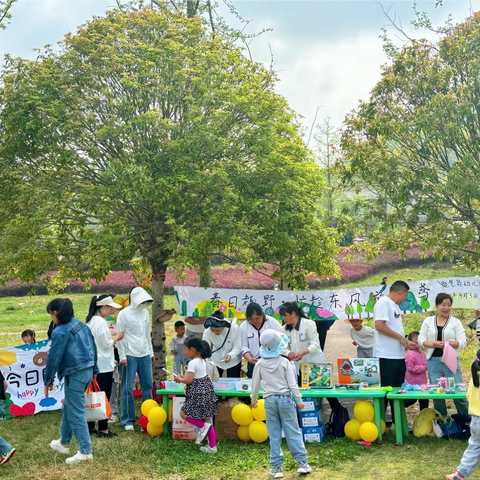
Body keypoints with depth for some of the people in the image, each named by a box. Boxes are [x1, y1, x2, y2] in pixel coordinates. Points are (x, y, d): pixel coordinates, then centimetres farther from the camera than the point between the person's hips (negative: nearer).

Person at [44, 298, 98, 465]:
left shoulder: (60, 332, -17)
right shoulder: (81, 325, 8)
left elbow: (53, 358, -13)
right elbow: (93, 348, 14)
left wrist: (48, 381, -3)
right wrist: (94, 370, 23)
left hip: (74, 375, -9)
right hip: (87, 371, 9)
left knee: (76, 413, 0)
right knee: (68, 407, 23)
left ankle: (85, 451, 5)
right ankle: (64, 443, 37)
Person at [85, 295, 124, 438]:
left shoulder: (91, 321, 11)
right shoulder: (101, 322, -18)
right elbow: (107, 344, -15)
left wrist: (114, 335, 11)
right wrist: (117, 337, 0)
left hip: (93, 364, 9)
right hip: (104, 365, -9)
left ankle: (90, 426, 22)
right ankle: (103, 430, 2)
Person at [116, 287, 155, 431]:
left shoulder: (145, 313, 9)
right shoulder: (124, 314, -8)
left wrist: (151, 352, 16)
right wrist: (122, 356, -11)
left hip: (145, 355, 6)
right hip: (130, 356, -6)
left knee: (148, 386, 8)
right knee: (128, 388, 1)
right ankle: (128, 420, 9)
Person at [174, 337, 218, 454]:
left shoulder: (192, 363, -17)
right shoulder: (202, 361, 12)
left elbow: (189, 380, -22)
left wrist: (180, 379, -3)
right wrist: (184, 377, 13)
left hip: (198, 393, -9)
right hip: (206, 390, 9)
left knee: (184, 413, 1)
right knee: (206, 418, 12)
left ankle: (203, 426, -5)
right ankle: (212, 446, 14)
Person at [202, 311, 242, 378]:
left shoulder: (234, 328, -26)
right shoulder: (207, 331, -23)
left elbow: (238, 347, -19)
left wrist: (230, 355, -39)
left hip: (233, 361, -1)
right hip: (216, 361, 1)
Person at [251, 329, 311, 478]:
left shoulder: (260, 364, -2)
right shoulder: (285, 362, -8)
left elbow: (255, 384, 7)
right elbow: (292, 384, -8)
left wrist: (253, 399, 24)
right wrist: (299, 400, 2)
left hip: (269, 400, 2)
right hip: (285, 398, -2)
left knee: (274, 435, 7)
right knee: (293, 432, 5)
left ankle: (276, 467, 9)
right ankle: (302, 462, 7)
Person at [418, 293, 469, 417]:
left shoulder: (456, 322, 2)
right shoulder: (428, 321, 6)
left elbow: (463, 342, -3)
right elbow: (421, 340, 3)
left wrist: (448, 343, -19)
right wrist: (434, 344, -15)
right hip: (433, 361, 2)